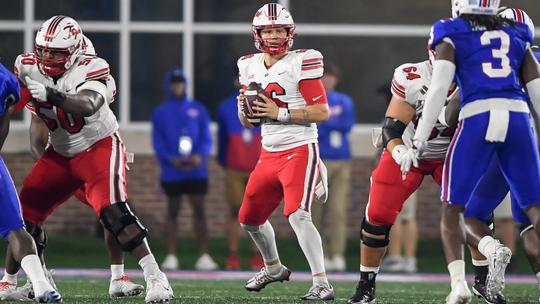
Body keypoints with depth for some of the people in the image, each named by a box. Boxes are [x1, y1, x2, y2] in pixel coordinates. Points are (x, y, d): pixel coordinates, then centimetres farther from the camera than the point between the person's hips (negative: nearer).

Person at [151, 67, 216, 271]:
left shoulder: (198, 110, 10)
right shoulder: (160, 113, 9)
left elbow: (206, 138, 6)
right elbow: (158, 143, 3)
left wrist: (200, 156, -14)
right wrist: (171, 159, -15)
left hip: (196, 170, 0)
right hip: (172, 172, 0)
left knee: (199, 210, -5)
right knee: (172, 212, 5)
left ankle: (204, 256, -7)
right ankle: (171, 256, 8)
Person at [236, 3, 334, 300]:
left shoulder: (300, 63, -12)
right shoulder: (250, 67, 8)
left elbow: (321, 112, -15)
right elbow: (248, 122, 16)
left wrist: (280, 112, -21)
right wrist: (243, 107, -7)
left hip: (300, 150, -8)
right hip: (269, 154, 8)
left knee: (298, 216, -23)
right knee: (250, 218, 16)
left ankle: (322, 284, -19)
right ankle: (273, 268, 41)